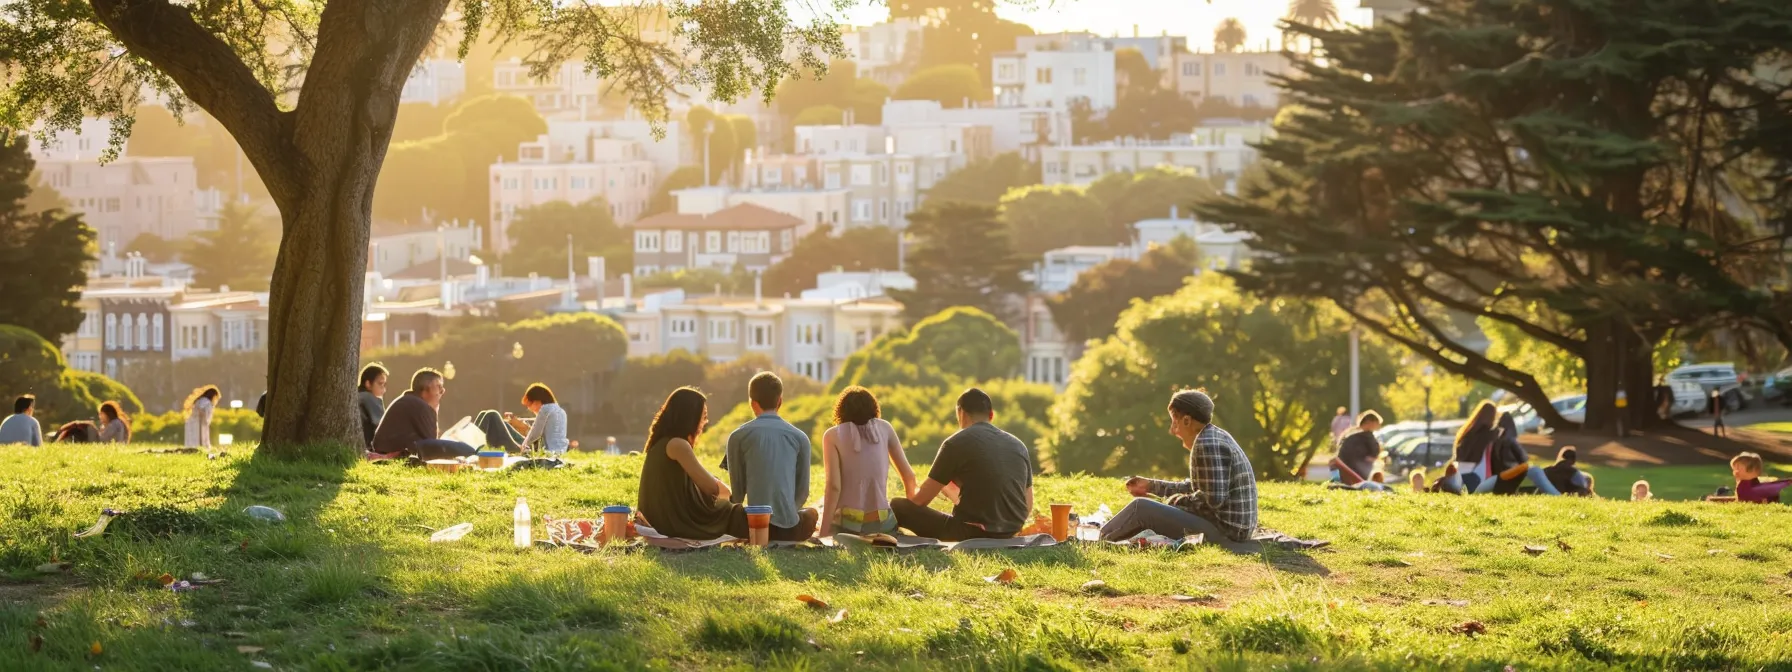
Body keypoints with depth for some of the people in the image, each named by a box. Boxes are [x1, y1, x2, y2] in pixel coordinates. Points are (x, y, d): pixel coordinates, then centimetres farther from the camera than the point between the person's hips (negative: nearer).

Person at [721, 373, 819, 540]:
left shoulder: (738, 437, 3)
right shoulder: (799, 437, 6)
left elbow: (737, 490, 6)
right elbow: (803, 491, 9)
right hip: (789, 528, 1)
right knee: (812, 514, 36)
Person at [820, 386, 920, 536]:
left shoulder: (833, 435, -2)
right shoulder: (884, 428, 7)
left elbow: (833, 486, -12)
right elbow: (909, 475, 8)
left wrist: (823, 535, -12)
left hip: (845, 525, -2)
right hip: (882, 524, 2)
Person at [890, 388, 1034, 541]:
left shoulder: (956, 443, -7)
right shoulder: (1018, 445, 9)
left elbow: (920, 499, -1)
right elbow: (1027, 509, 12)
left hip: (969, 535, -6)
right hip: (1009, 537, 6)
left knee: (897, 506, 6)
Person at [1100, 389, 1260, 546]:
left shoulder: (1206, 445, -19)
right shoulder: (1215, 437, 12)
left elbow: (1213, 499, -24)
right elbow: (1197, 487, 22)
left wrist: (1179, 501, -8)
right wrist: (1152, 485, 22)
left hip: (1224, 530, -10)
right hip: (1235, 527, 10)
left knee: (1141, 508, -5)